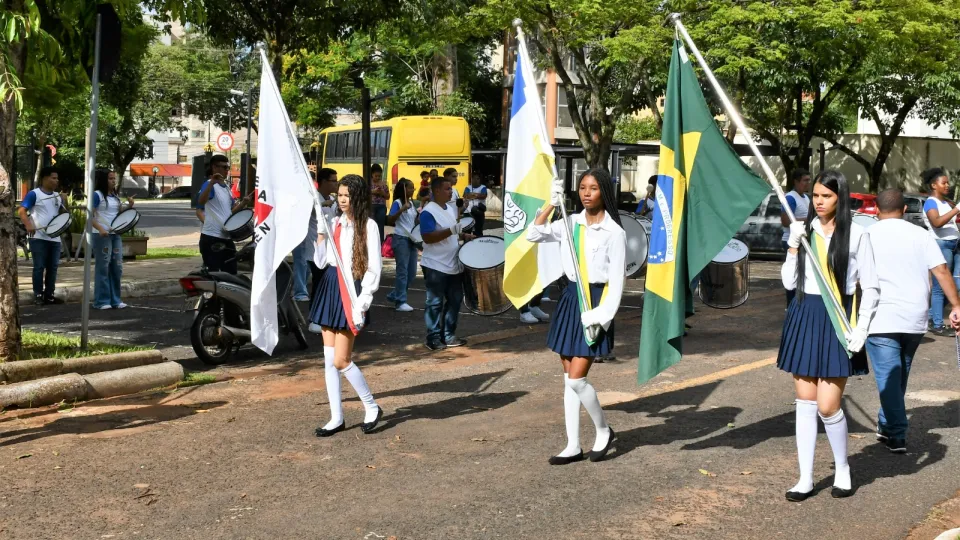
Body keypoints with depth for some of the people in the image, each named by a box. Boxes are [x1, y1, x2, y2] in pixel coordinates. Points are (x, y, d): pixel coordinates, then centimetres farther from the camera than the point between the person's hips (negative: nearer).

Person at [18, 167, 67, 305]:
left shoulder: (57, 196, 13)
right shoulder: (34, 194, -6)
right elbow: (21, 210, -10)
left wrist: (64, 202, -1)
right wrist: (28, 225, -24)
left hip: (55, 238, 6)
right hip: (38, 237, -6)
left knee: (53, 267, 8)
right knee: (39, 266, -3)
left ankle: (49, 294, 15)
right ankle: (38, 295, 3)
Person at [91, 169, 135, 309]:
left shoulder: (116, 196, 14)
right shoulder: (97, 195, -7)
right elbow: (89, 216, -14)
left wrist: (130, 206, 1)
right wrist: (100, 229, -27)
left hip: (116, 235, 7)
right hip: (102, 236, -7)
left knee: (117, 267, 8)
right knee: (103, 268, -4)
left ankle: (115, 299, 15)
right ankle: (102, 301, 1)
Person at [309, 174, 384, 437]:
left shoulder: (368, 226, -6)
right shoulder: (334, 223, 11)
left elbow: (373, 269, -10)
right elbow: (321, 261, 9)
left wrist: (362, 304, -16)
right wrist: (320, 234, -3)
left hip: (351, 290, -6)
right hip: (329, 288, 7)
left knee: (341, 361, -7)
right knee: (329, 360, 7)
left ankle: (372, 407, 12)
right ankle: (337, 418, 14)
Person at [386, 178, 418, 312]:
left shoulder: (411, 203, 14)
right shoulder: (397, 203, -9)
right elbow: (390, 220, -21)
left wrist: (421, 218, 4)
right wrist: (402, 209, -30)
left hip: (412, 239, 8)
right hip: (401, 239, -8)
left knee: (412, 272, 10)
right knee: (403, 271, -8)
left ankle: (394, 295, 22)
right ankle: (400, 302, -2)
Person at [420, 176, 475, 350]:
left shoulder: (451, 208, 11)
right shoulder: (428, 212, -16)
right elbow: (427, 237, -25)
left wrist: (464, 236, 7)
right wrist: (451, 230, -31)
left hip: (453, 264, 9)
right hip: (435, 266, -9)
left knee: (455, 300, 13)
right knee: (435, 303, -1)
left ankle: (448, 335, 23)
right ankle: (434, 338, 7)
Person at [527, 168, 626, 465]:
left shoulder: (614, 232, -10)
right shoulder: (572, 223, 6)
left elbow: (616, 281, -10)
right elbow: (534, 235, 3)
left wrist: (601, 316, -17)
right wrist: (551, 204, -6)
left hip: (595, 303, -6)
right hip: (570, 299, 6)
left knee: (576, 379, -8)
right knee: (569, 379, 8)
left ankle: (604, 431, 16)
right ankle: (573, 446, 17)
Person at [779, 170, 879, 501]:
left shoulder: (856, 235, -5)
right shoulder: (805, 230, 6)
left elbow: (871, 288, -3)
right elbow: (789, 282, 5)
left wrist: (861, 328, -11)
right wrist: (793, 245, -5)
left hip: (837, 321, -4)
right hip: (804, 317, 4)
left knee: (828, 406, -5)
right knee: (805, 403, 7)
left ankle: (843, 470, 20)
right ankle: (805, 479, 15)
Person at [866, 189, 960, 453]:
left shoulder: (867, 236, -1)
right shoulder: (920, 235, 6)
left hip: (881, 320, -4)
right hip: (915, 319, 4)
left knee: (887, 377, 0)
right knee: (899, 376, 19)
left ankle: (896, 436, -5)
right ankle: (887, 425, 29)